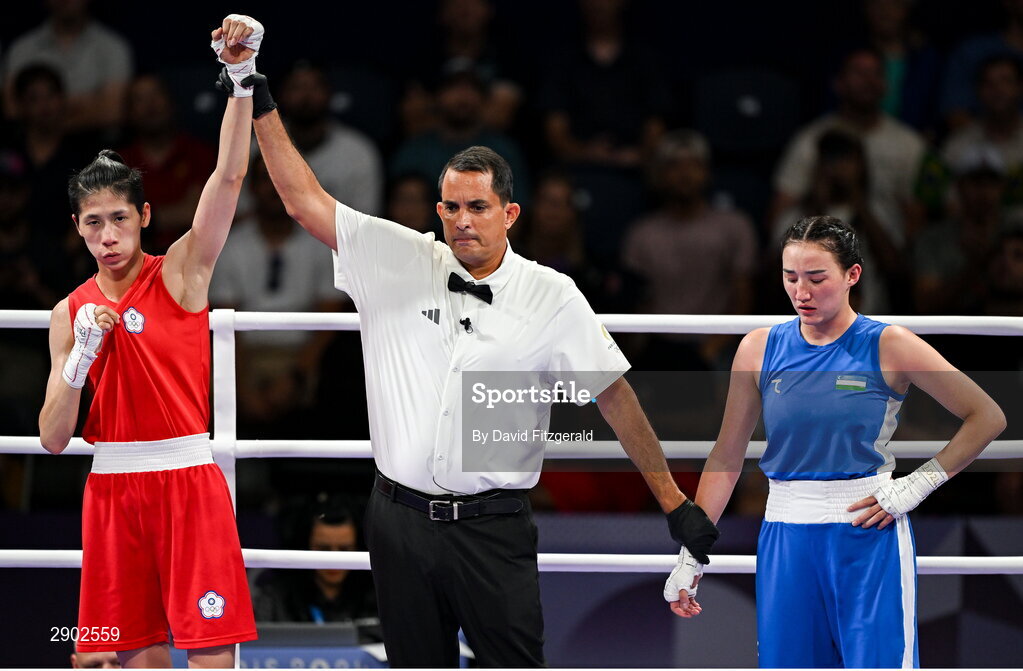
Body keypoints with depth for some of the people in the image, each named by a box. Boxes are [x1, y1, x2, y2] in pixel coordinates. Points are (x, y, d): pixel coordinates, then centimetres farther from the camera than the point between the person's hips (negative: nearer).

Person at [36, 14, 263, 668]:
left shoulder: (181, 274, 0)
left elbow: (230, 175, -13)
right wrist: (80, 358, -10)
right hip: (111, 486, 3)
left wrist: (241, 75, -24)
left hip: (187, 480, -3)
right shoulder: (71, 312, 8)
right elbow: (52, 438, 6)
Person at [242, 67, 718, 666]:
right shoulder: (398, 261, 3)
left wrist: (675, 503, 0)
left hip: (494, 528, -2)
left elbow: (615, 397, 2)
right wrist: (260, 105, -4)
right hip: (401, 520, 2)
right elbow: (305, 199, 3)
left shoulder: (551, 296, -1)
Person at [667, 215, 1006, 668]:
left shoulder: (887, 346, -3)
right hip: (786, 538, 3)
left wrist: (916, 486, -6)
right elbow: (727, 456, 10)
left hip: (869, 534, -3)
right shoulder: (760, 349, 5)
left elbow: (987, 417, -1)